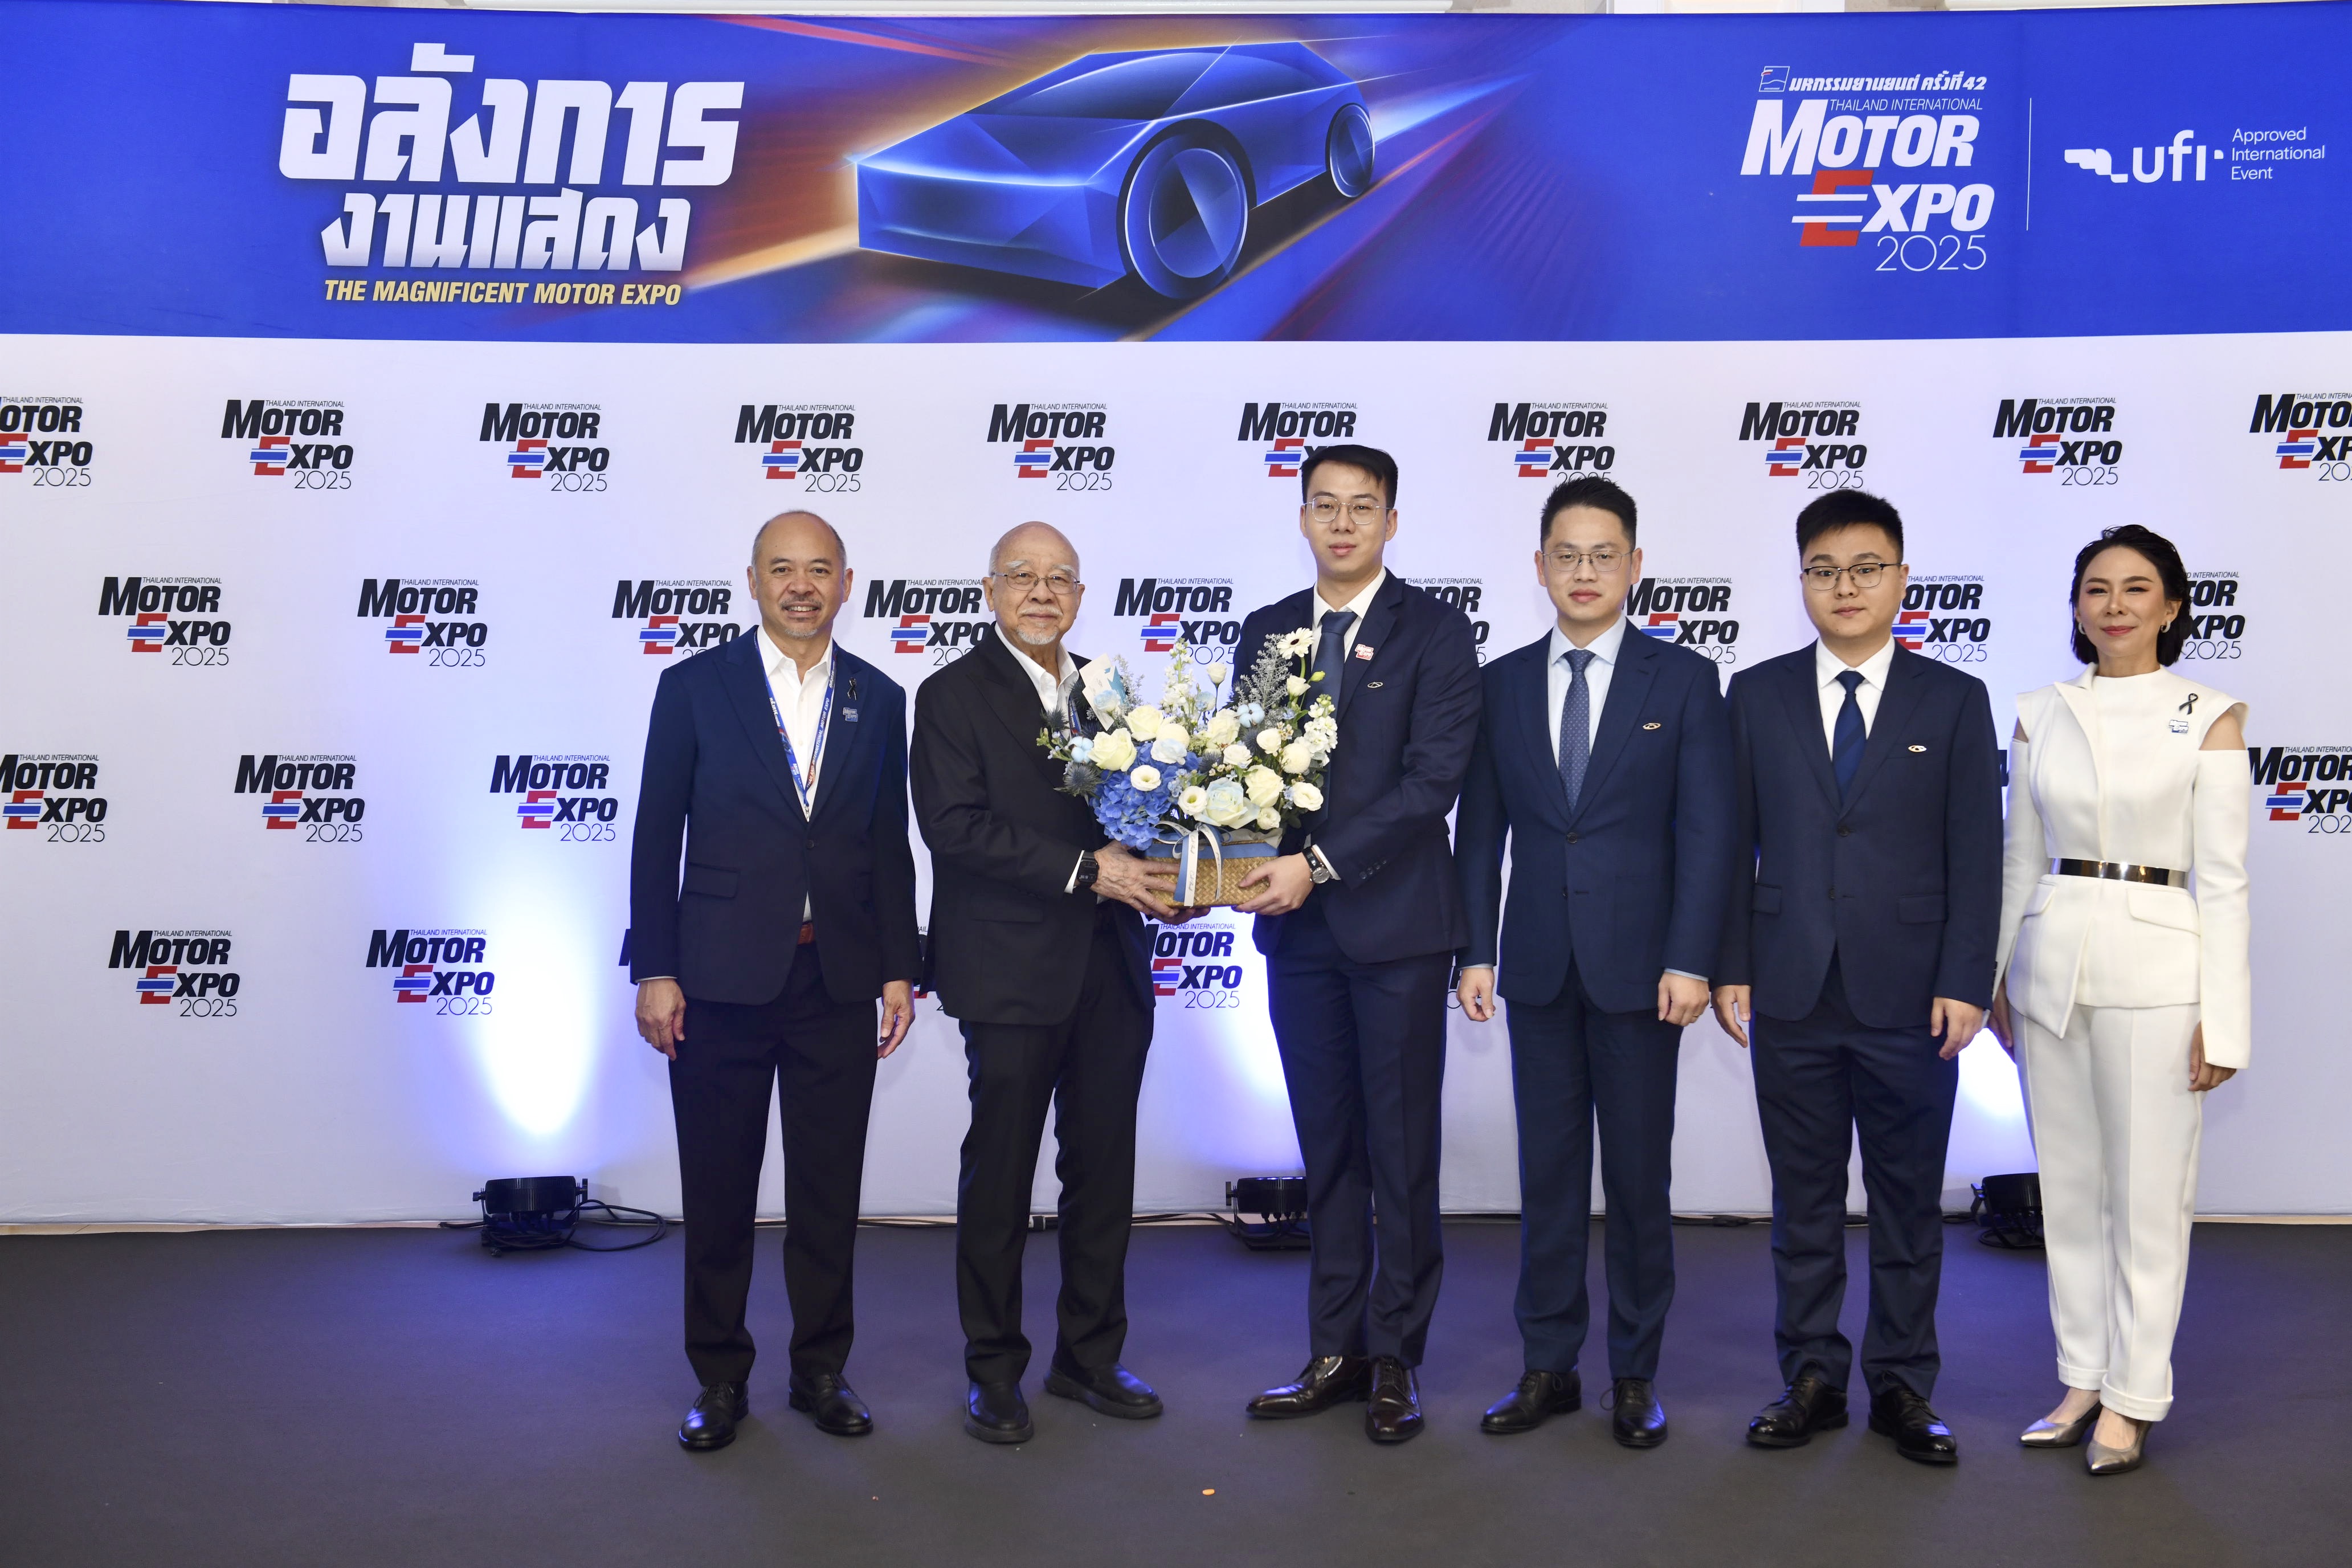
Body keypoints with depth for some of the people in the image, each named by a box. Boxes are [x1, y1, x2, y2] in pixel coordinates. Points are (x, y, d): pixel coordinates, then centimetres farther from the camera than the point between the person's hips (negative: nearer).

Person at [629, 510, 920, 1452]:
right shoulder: (694, 688, 2)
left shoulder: (878, 700, 9)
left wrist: (899, 969, 5)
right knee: (718, 1192, 7)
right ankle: (720, 1379, 22)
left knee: (830, 1190, 9)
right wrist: (652, 970, -5)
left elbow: (891, 846, 10)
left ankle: (821, 1370, 24)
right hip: (723, 978, -2)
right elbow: (656, 838, 0)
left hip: (839, 983, 2)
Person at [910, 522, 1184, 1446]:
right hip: (1014, 975, -5)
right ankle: (993, 1371, 18)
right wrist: (1086, 871, -19)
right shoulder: (953, 695, -4)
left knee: (1104, 1169, 11)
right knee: (999, 1177, 4)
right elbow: (955, 826, -15)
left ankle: (1089, 1357, 26)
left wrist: (1155, 875, -3)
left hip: (1112, 970, 5)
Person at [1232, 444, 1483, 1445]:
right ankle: (1336, 1352, 21)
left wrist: (1321, 863, -18)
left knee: (1402, 1155, 4)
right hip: (1299, 928, 4)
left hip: (1396, 923, -4)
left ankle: (1396, 1360, 16)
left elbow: (1432, 780, -12)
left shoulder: (1436, 633, -3)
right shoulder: (1266, 632, 11)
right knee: (1326, 1153, 11)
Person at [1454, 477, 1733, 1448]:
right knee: (1547, 1173, 9)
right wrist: (1475, 951, 1)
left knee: (1639, 1176, 6)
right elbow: (1479, 828, 8)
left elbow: (1706, 831, -4)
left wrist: (1689, 961, -11)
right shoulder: (1502, 683, 7)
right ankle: (1549, 1366, 20)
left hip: (1640, 965, -2)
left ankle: (1635, 1376, 18)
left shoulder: (1683, 681, 1)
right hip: (1537, 965, 2)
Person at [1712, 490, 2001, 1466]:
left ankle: (1902, 1386, 21)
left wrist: (1964, 983, -7)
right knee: (1803, 1200, 9)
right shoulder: (1757, 696, 7)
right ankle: (1812, 1379, 21)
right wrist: (1731, 968, 0)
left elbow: (1978, 856, 0)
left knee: (1909, 1201, 8)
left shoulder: (1954, 701, 4)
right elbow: (1735, 841, 6)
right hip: (1792, 993, 1)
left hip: (1910, 994, -1)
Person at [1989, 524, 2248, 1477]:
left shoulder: (2207, 718, -1)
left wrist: (2221, 1017, -8)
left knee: (2148, 1193, 2)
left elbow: (2222, 879, -4)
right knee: (2068, 1188, 11)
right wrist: (1997, 978, 10)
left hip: (2154, 968, -4)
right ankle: (2082, 1381, 23)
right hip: (2051, 967, 4)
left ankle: (2132, 1398, 14)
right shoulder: (2039, 718, 8)